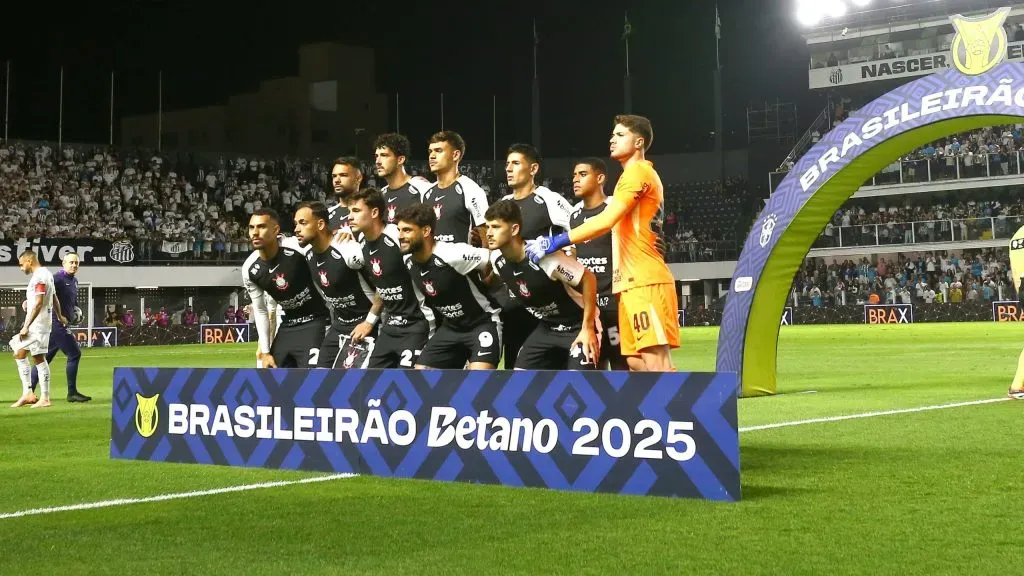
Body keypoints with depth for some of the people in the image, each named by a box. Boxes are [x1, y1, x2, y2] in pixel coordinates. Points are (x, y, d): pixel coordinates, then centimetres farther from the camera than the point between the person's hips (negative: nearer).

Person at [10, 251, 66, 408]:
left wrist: (26, 326, -22)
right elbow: (54, 299, 24)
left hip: (38, 324, -10)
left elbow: (38, 303, -22)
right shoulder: (46, 274, 14)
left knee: (39, 359, -6)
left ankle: (45, 398, -3)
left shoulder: (39, 277, -15)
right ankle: (28, 394, 11)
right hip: (34, 325, 10)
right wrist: (60, 317, 34)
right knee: (19, 355, 12)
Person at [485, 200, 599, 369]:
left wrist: (588, 328, -21)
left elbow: (588, 279, -23)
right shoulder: (497, 259, -9)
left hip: (578, 325, -7)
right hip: (547, 327, 7)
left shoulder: (543, 255, -31)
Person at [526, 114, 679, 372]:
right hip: (633, 283, 10)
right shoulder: (635, 175, 24)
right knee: (636, 361, 7)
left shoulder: (638, 172, -8)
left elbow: (606, 221, -18)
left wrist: (556, 242, -16)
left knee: (656, 364, -13)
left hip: (646, 282, -10)